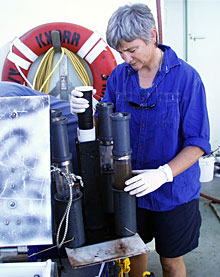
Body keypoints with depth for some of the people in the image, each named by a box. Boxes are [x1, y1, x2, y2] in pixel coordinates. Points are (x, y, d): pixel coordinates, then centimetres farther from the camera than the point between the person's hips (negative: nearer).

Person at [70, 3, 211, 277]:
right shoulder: (119, 75, -2)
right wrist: (84, 111, -20)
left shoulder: (186, 77, -15)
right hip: (129, 187, 4)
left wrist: (163, 174, -30)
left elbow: (197, 142, -15)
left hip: (173, 192, -3)